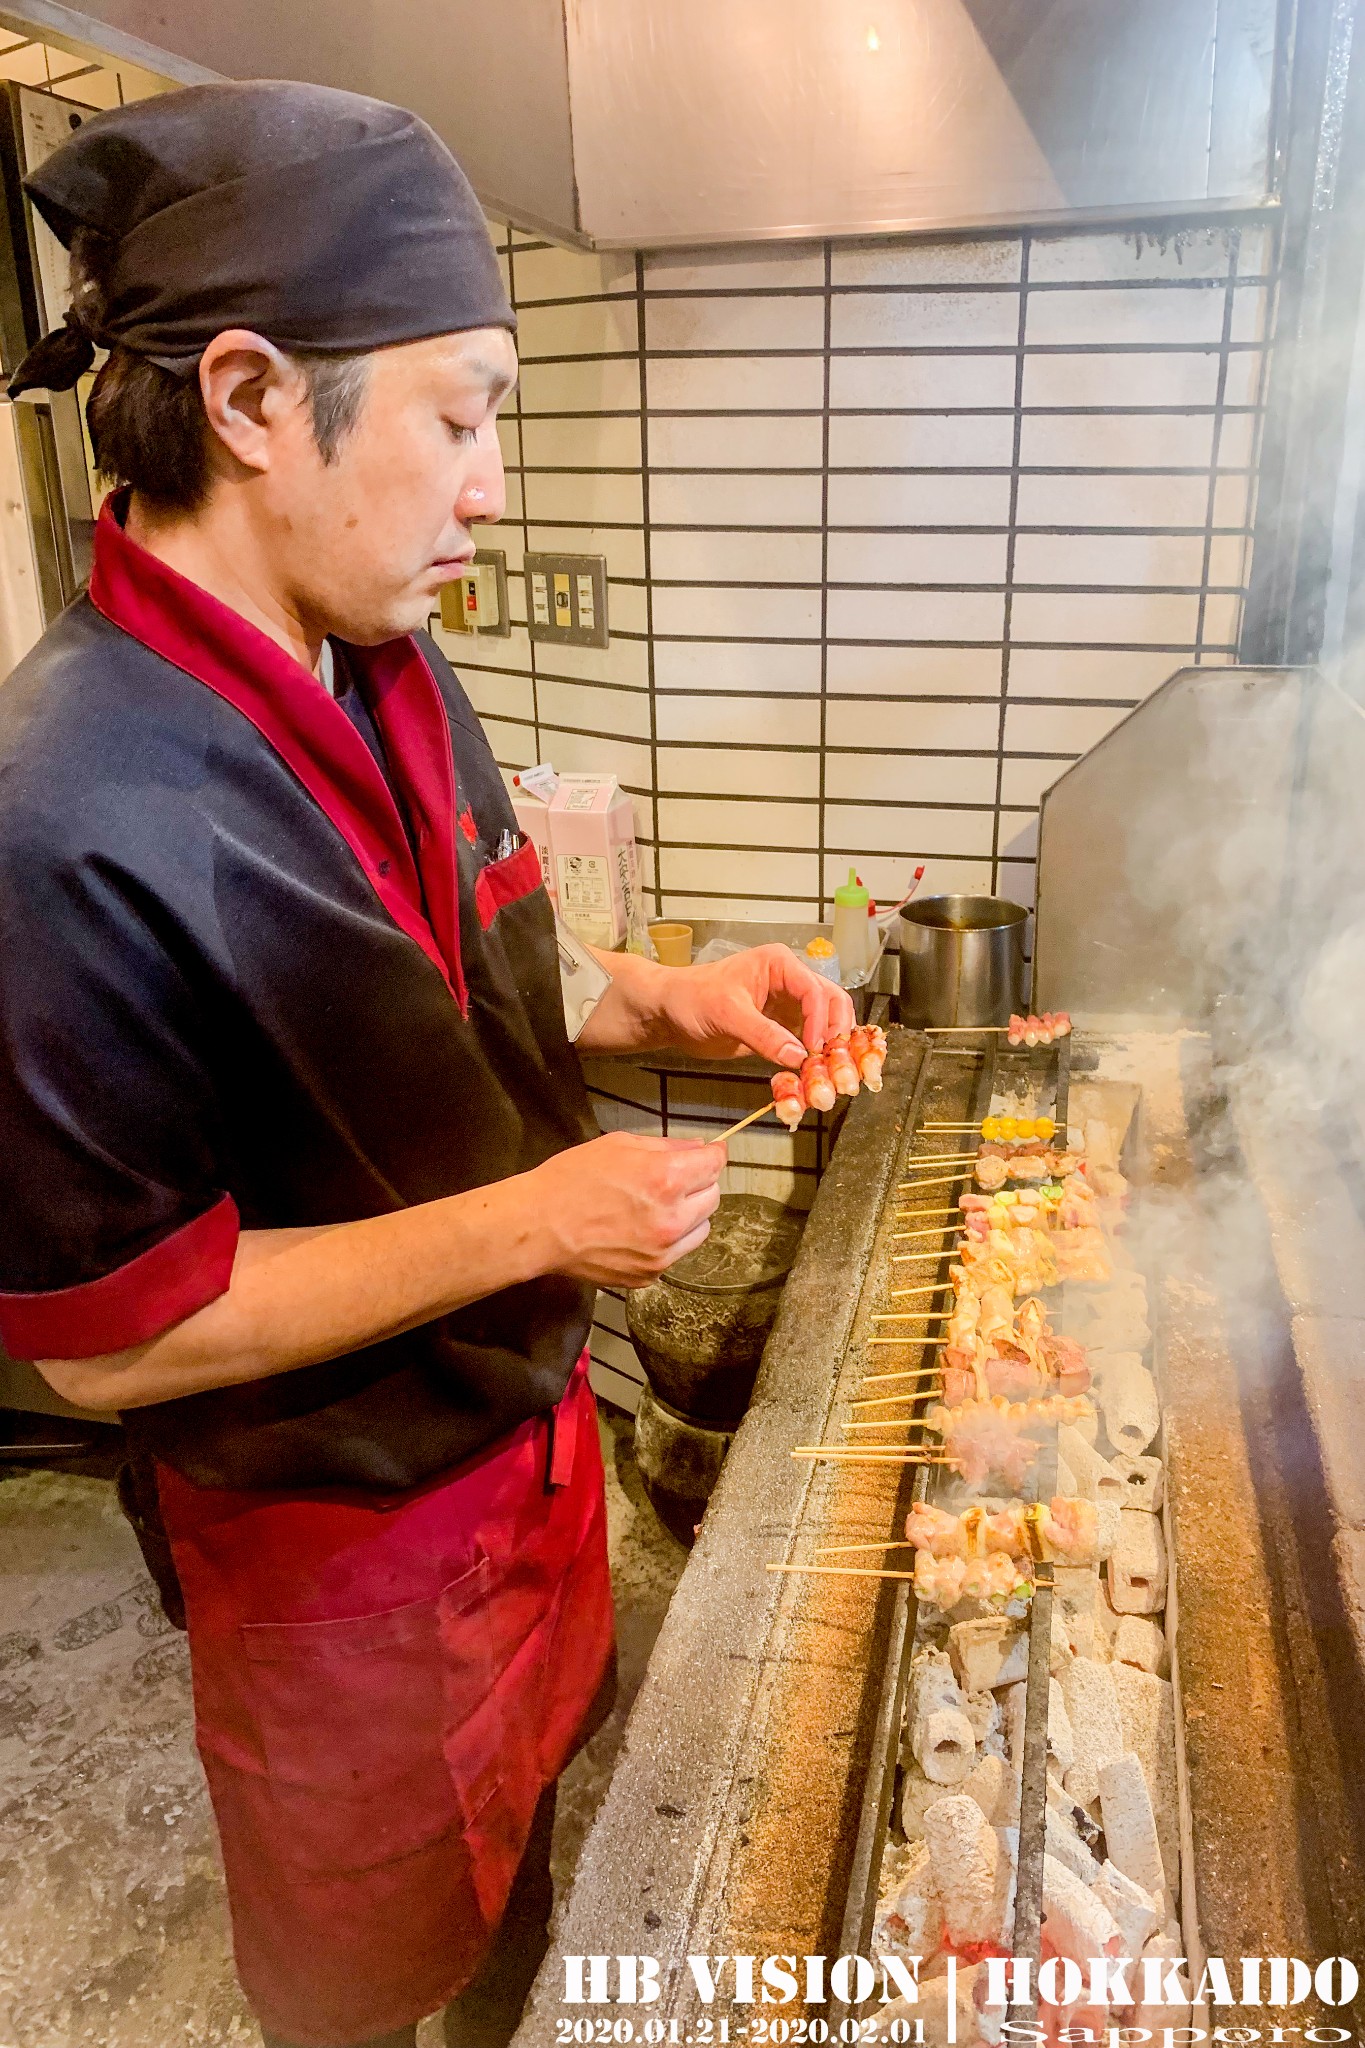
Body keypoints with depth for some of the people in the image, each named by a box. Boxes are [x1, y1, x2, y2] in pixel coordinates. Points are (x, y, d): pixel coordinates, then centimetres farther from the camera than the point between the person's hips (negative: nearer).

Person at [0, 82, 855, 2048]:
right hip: (341, 1536, -7)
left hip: (525, 1422, 8)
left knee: (529, 1844, 33)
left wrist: (658, 998, -7)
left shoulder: (391, 675, -4)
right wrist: (532, 1221, -26)